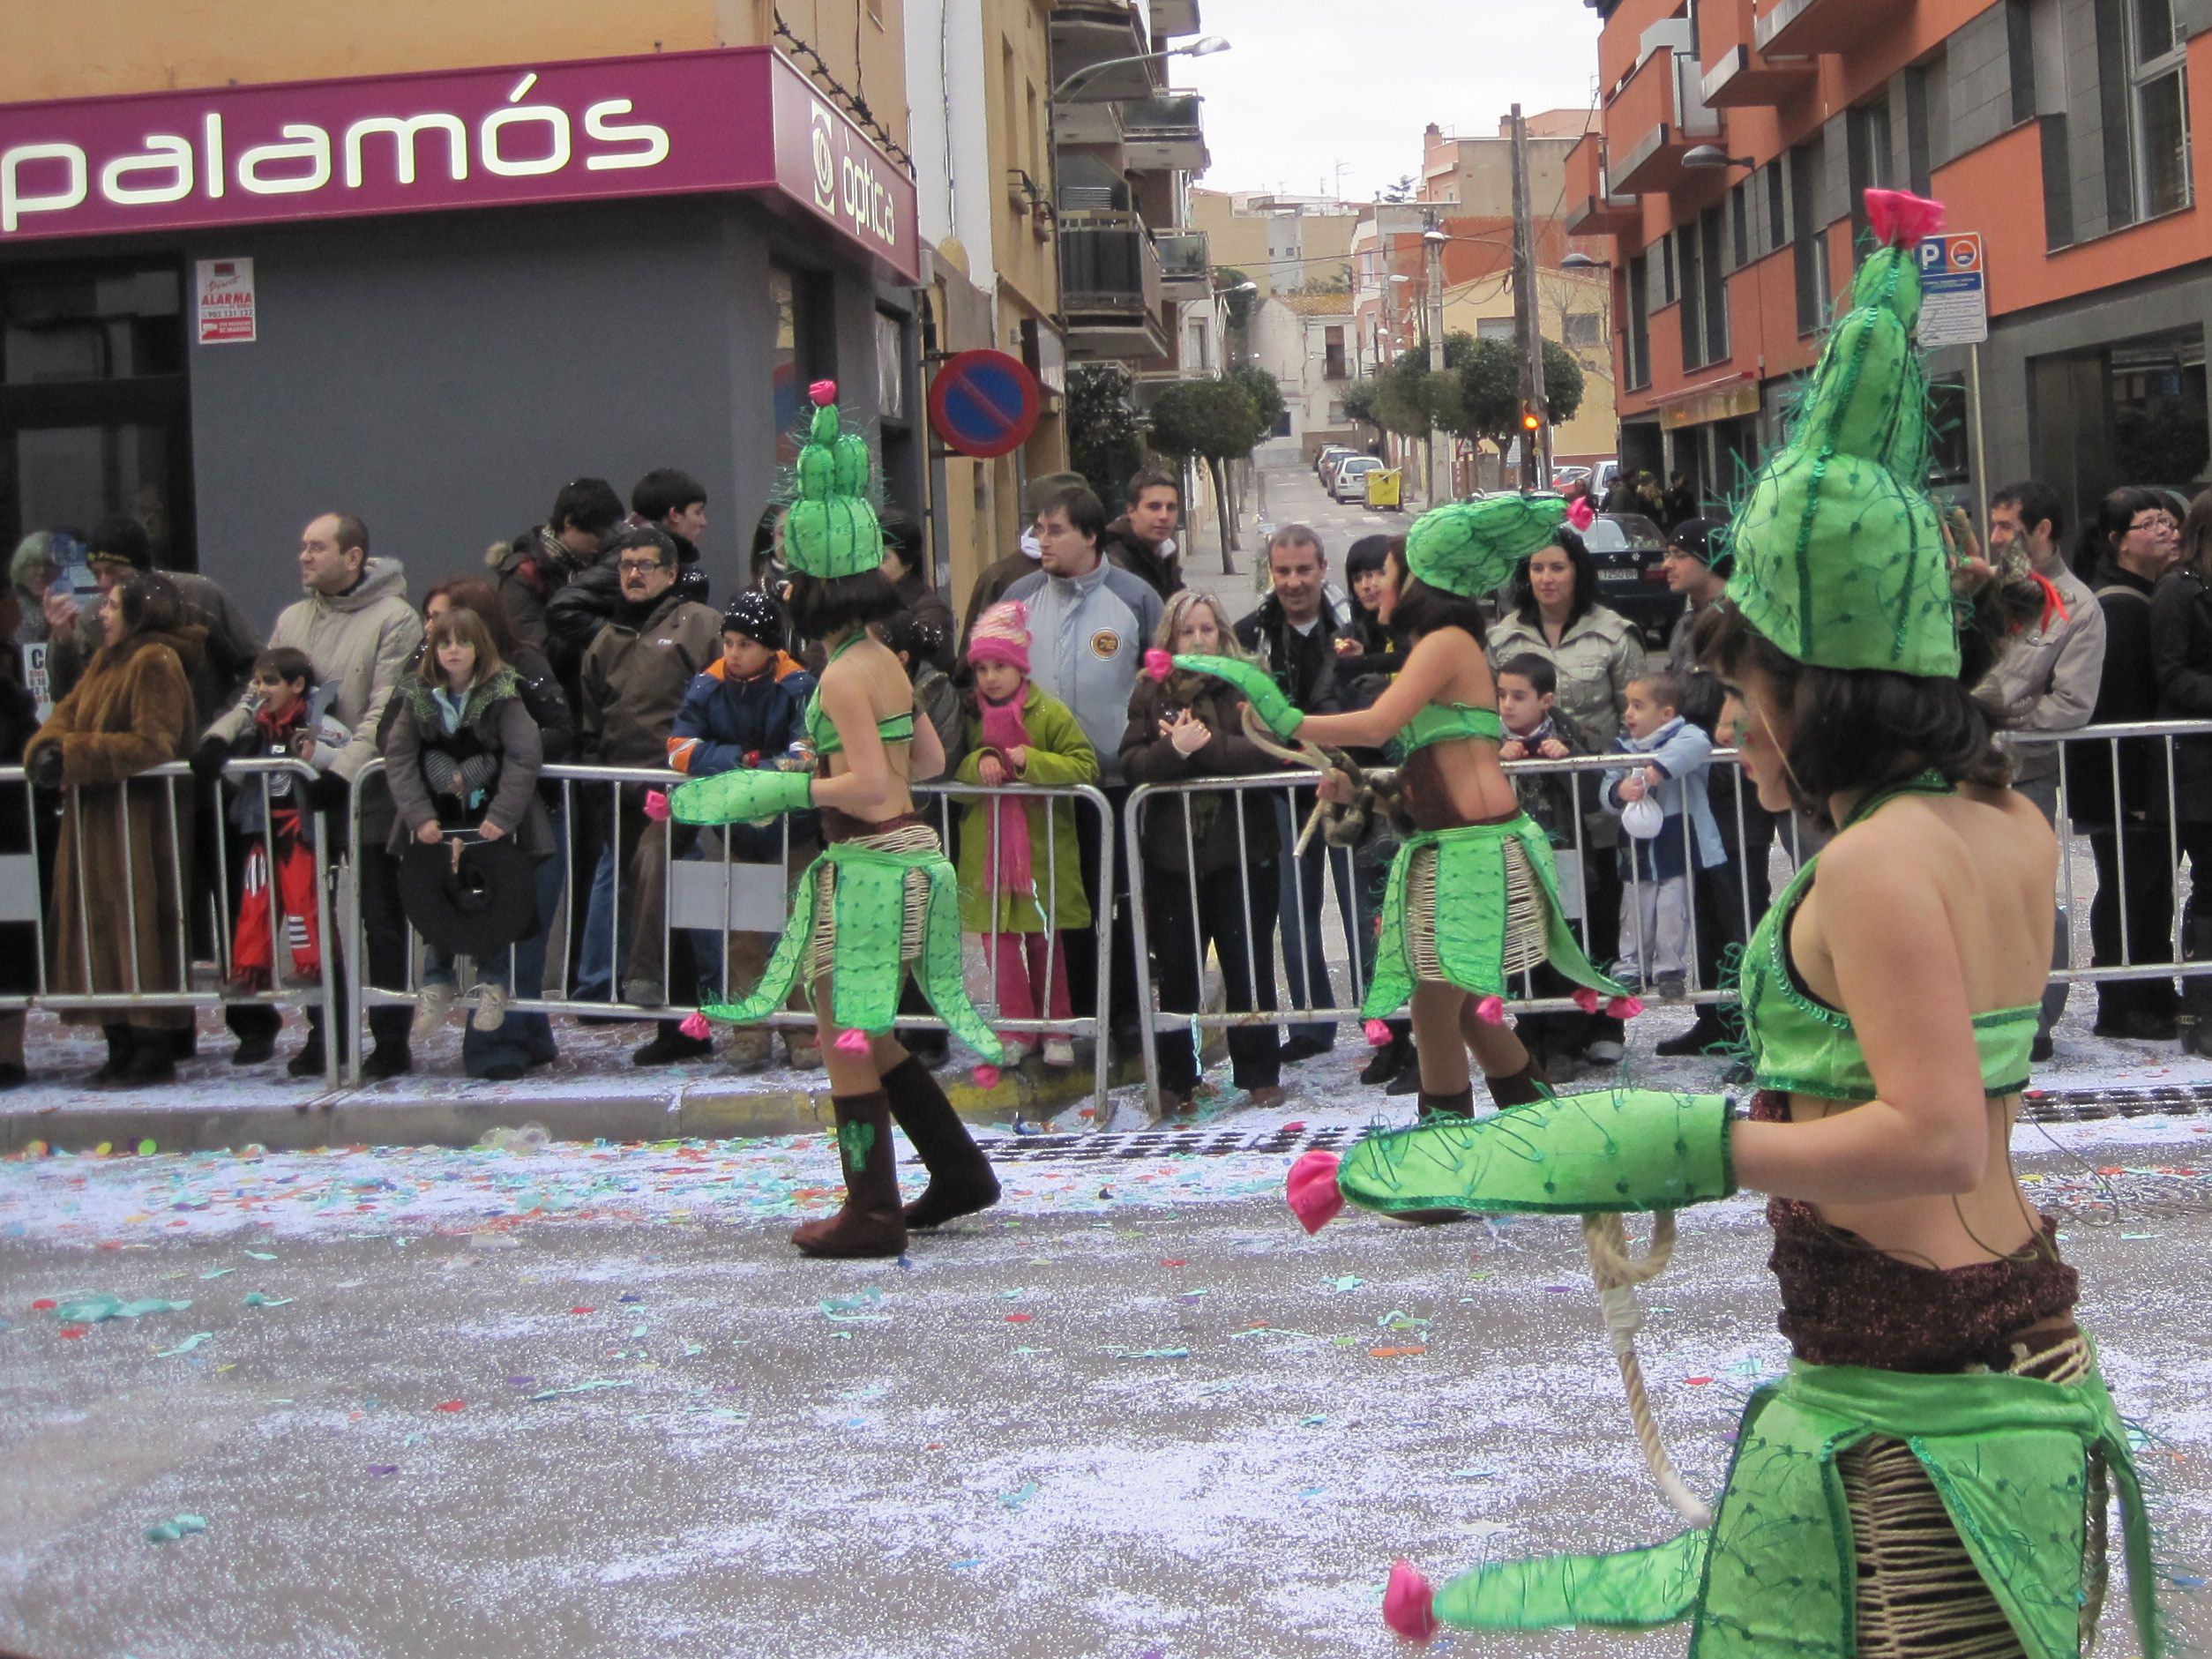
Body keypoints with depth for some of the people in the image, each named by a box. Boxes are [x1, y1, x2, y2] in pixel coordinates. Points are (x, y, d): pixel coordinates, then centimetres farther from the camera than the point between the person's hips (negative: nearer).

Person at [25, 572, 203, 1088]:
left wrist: (73, 755, -20)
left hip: (140, 818, -9)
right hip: (95, 818, 9)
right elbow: (69, 711, 14)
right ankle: (122, 1047, 14)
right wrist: (47, 746, -8)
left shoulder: (156, 662, -11)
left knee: (139, 925, -7)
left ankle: (154, 1052, -2)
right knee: (100, 927, 8)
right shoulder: (107, 659, 17)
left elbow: (152, 745, -19)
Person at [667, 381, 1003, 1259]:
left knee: (845, 1038, 1)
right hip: (902, 856, 9)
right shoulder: (884, 660, 11)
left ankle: (872, 1213, 8)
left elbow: (870, 787, -22)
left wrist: (782, 789, -16)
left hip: (871, 863, -9)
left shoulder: (843, 675, -17)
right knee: (867, 1037, 19)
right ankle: (958, 1171, 25)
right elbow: (927, 760, 18)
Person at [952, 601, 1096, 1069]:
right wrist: (979, 762, -15)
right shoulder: (970, 715, 7)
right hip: (986, 849, 3)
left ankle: (1055, 1029, 18)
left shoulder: (1050, 713, -3)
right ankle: (1017, 1028, 15)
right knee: (998, 937, 3)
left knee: (1045, 938, 6)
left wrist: (1029, 761, -21)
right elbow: (951, 768, 6)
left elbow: (1084, 766, -10)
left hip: (1042, 845, -3)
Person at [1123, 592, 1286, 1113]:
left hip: (1242, 850, -1)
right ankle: (1174, 1079, 16)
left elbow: (1270, 753, -11)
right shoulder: (1150, 693, 7)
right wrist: (1174, 748, -21)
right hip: (1171, 852, 1)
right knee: (1176, 973, 6)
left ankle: (1259, 1073, 17)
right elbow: (1131, 763, -4)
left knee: (1250, 967, 5)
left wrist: (1207, 745, -18)